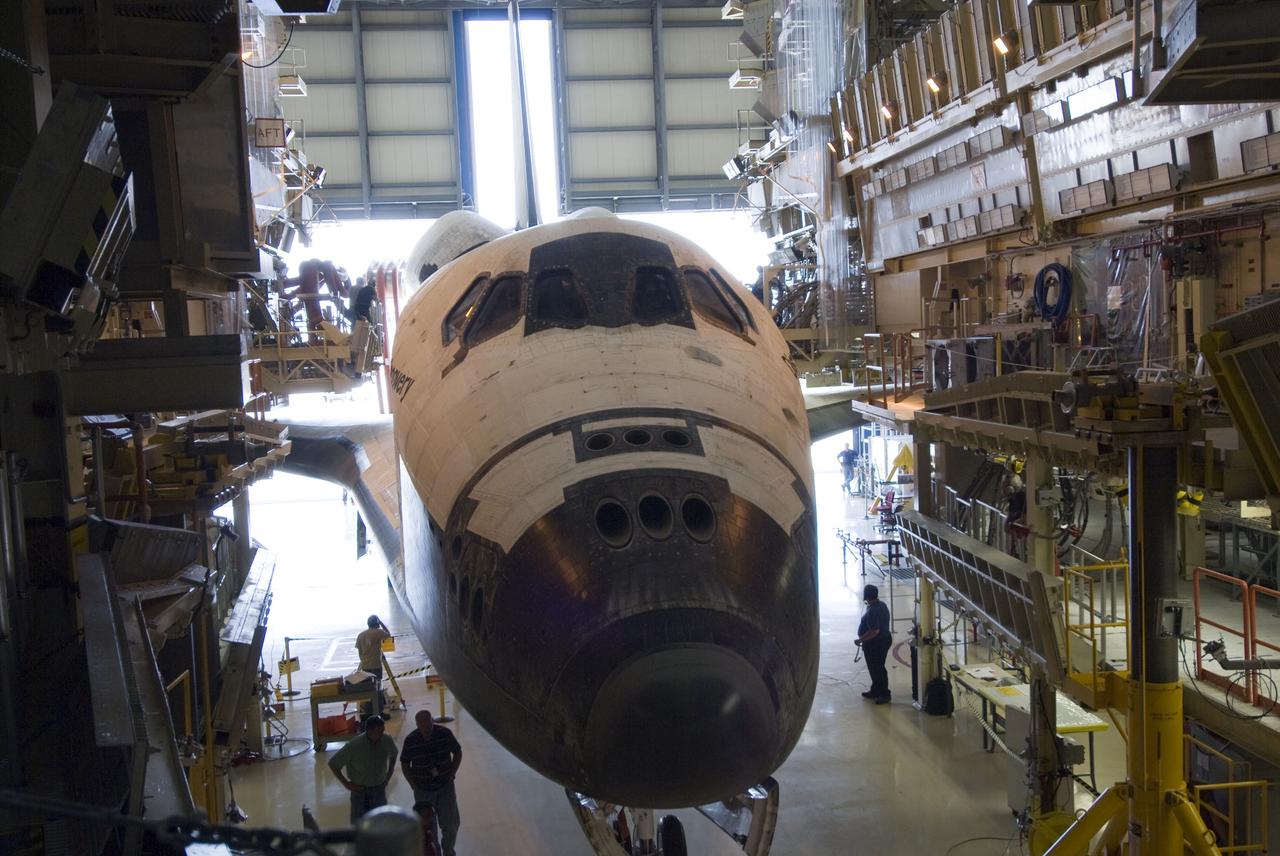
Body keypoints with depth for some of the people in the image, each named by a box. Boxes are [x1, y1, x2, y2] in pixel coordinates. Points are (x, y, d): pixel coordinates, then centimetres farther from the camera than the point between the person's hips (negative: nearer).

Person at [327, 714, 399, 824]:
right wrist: (347, 784, -12)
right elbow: (333, 763, -14)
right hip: (360, 790, -3)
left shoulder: (387, 741, -14)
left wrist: (388, 777, 5)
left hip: (379, 789, 3)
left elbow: (393, 756, 10)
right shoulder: (354, 745, -25)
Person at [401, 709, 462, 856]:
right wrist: (414, 785, -6)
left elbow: (457, 753, 3)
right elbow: (404, 764, -1)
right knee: (428, 827, 7)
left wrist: (451, 775, -2)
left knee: (451, 824, 4)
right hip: (423, 790, -1)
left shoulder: (445, 733, -13)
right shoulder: (410, 741, -15)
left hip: (445, 787, 1)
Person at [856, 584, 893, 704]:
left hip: (876, 644, -10)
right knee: (875, 668, 20)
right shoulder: (881, 604, 4)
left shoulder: (872, 611, -27)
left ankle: (884, 694, 10)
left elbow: (874, 631, -30)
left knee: (877, 669, 2)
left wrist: (860, 640, -22)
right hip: (884, 639, 10)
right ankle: (875, 691, 31)